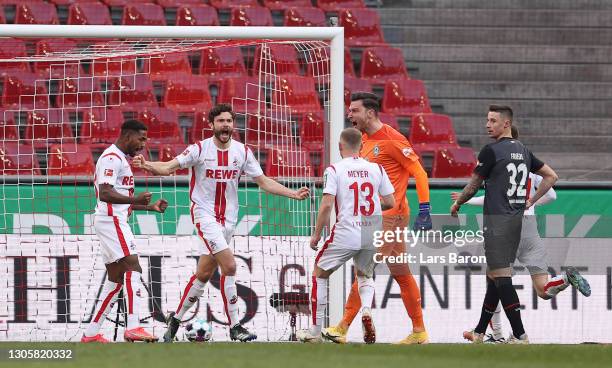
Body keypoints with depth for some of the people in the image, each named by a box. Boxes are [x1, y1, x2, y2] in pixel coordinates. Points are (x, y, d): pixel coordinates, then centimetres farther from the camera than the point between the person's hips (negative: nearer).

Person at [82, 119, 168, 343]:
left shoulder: (121, 159, 22)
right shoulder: (112, 158, -11)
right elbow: (105, 194, -24)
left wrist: (150, 207, 21)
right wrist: (136, 199, -35)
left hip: (115, 222, 11)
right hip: (111, 221, -11)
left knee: (116, 279, 11)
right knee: (133, 268, -19)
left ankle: (91, 333, 12)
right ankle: (133, 328, -29)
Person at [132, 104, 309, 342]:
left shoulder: (242, 152, 5)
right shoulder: (200, 149, -6)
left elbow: (263, 182, 9)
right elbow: (170, 167, -10)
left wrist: (293, 194, -1)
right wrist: (147, 166, -30)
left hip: (228, 217, 5)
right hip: (205, 213, -5)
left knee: (204, 273, 7)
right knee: (229, 265, -18)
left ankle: (176, 318, 23)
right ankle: (234, 326, -13)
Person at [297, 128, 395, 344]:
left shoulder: (335, 170, -5)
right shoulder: (376, 169, 5)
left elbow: (326, 206, -12)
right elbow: (390, 202, 6)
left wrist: (316, 234, -1)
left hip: (345, 234, -4)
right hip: (371, 235, 4)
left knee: (320, 274, 15)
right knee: (365, 275, 27)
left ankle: (315, 331, 14)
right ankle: (366, 310, -6)